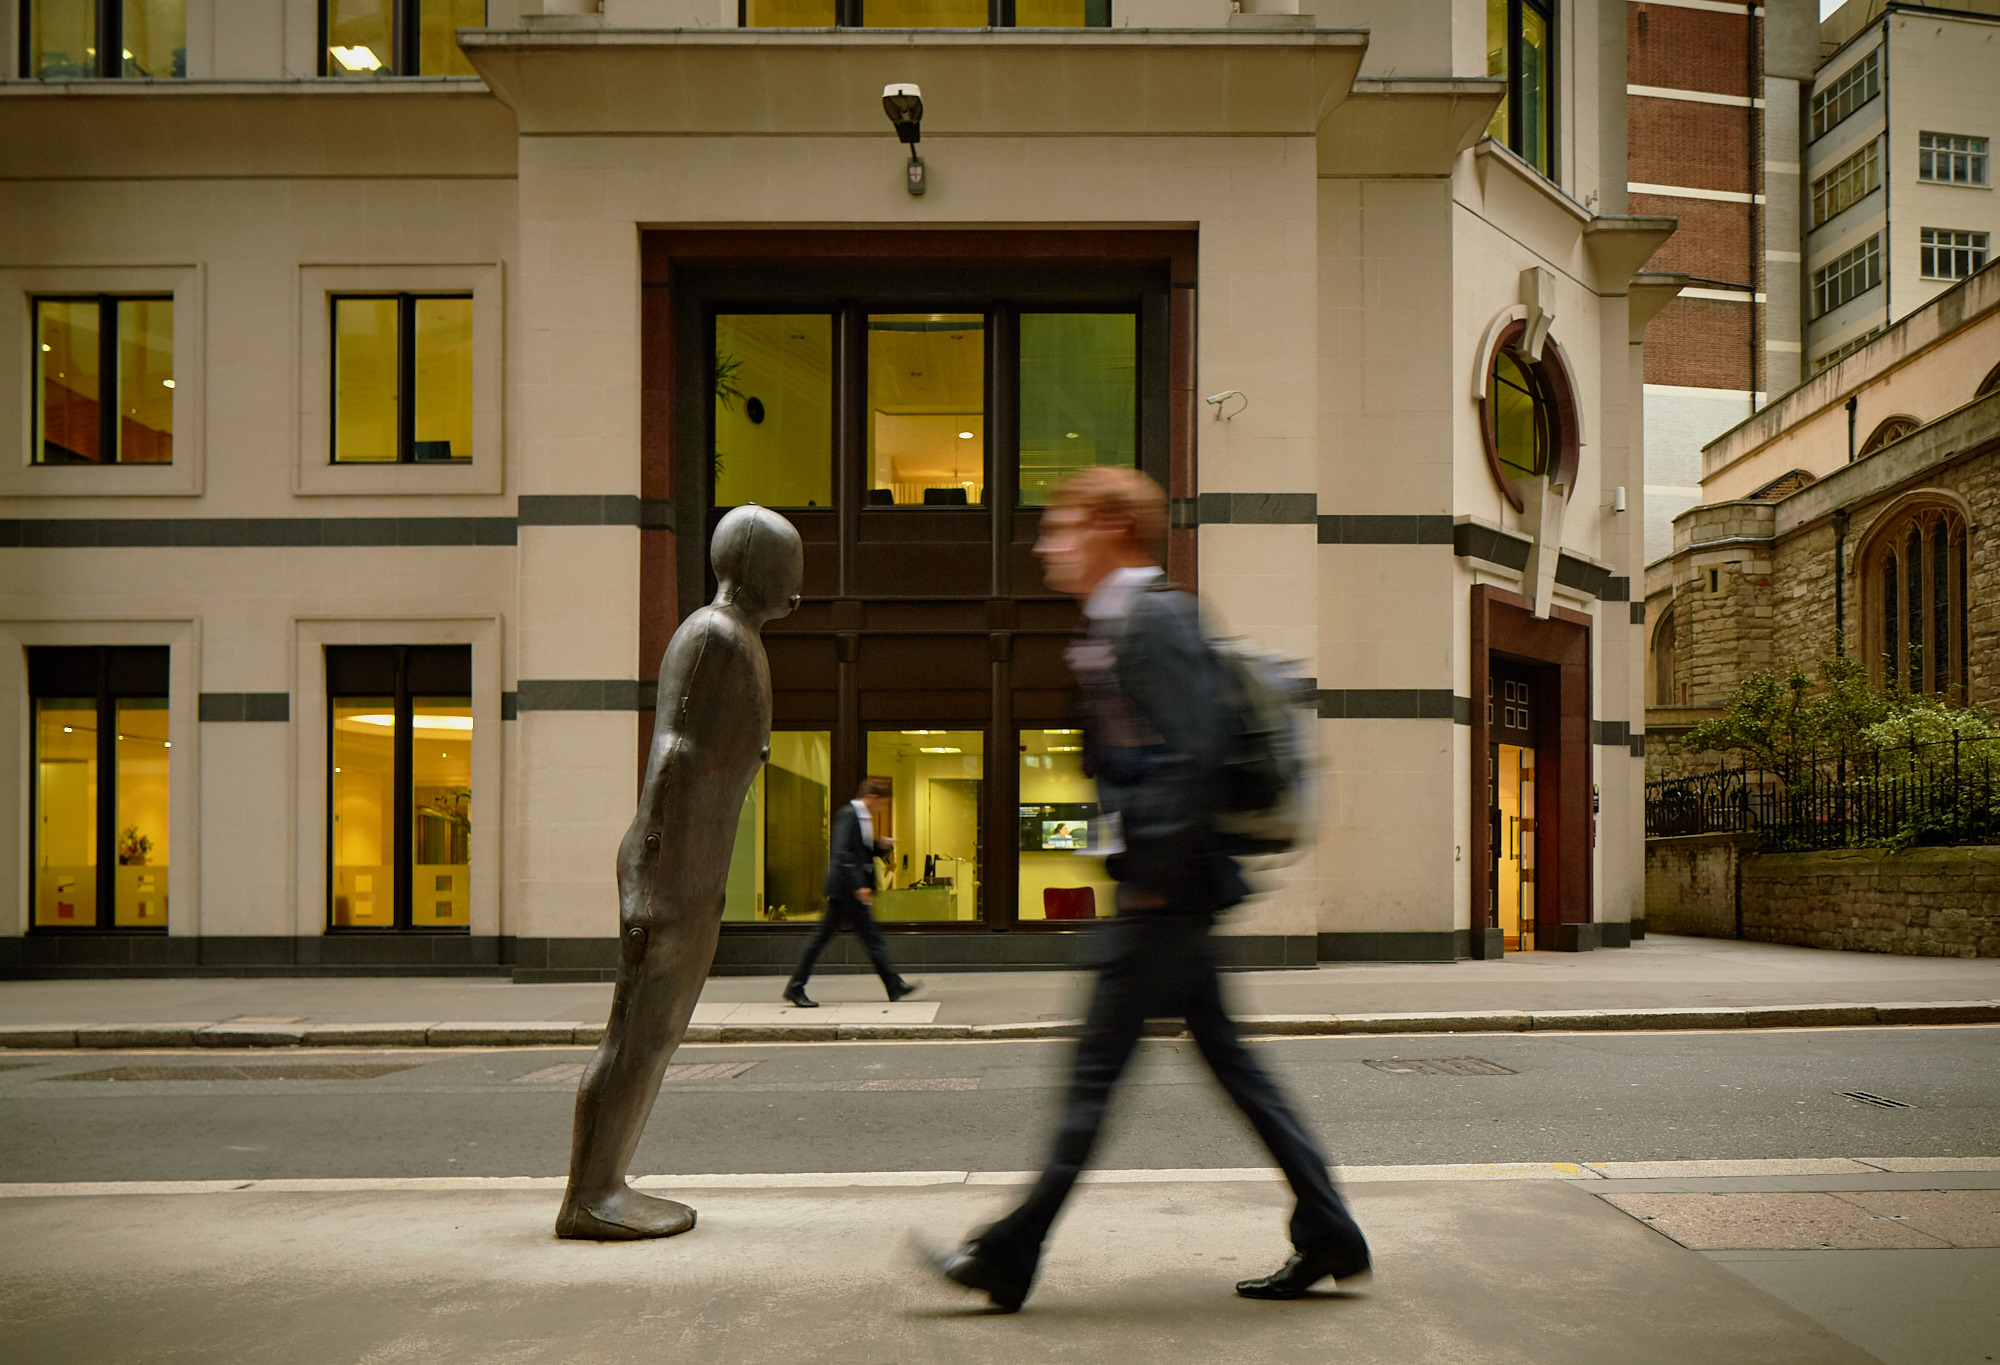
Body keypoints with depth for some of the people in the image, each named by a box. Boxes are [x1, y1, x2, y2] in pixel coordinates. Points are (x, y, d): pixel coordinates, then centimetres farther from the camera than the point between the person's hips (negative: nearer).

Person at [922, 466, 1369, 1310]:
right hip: (1166, 886, 10)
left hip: (1167, 887, -10)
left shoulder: (1154, 618, -13)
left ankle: (1011, 1256, 8)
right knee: (1227, 1059, 13)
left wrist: (1153, 871, -20)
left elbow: (1193, 751, -21)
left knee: (1096, 1065, -2)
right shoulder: (1114, 625, 18)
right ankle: (1326, 1235, 21)